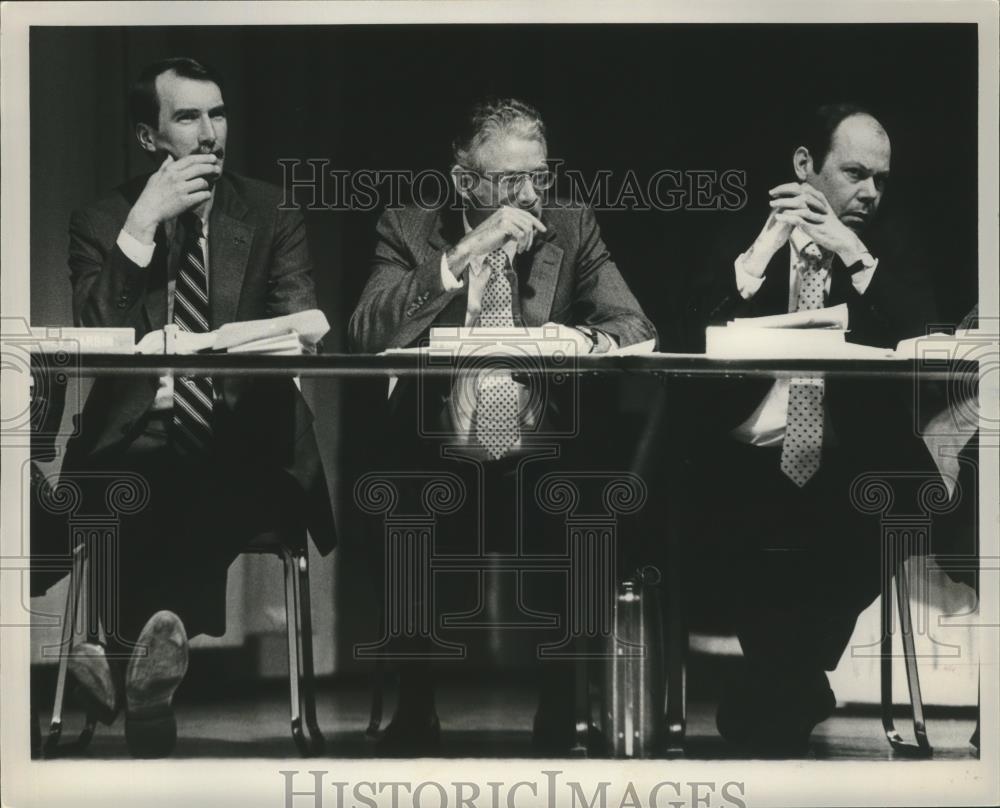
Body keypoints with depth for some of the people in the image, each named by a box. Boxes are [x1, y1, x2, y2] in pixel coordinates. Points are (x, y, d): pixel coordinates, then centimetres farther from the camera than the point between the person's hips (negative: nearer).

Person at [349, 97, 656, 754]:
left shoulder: (573, 228, 10)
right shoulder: (410, 231, 5)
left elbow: (636, 325, 1)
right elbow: (367, 335, -10)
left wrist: (590, 339, -23)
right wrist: (465, 252, -17)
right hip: (437, 470, -1)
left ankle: (560, 720, -8)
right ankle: (415, 717, -6)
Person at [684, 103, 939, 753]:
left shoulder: (889, 248, 12)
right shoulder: (741, 241, 9)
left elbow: (920, 344, -4)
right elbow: (697, 340, -5)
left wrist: (855, 256, -12)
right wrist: (764, 249, -12)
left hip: (848, 473, 1)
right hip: (746, 469, -1)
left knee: (871, 541, -27)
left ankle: (775, 698, -3)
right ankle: (797, 696, 2)